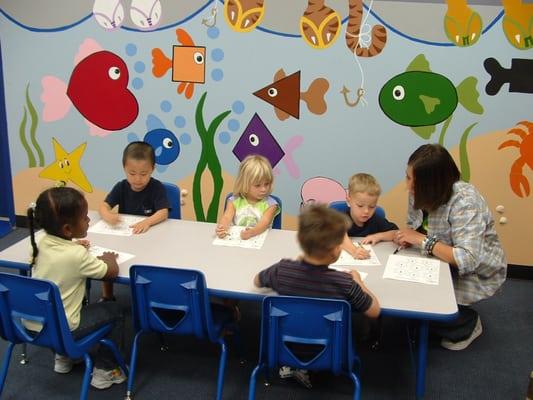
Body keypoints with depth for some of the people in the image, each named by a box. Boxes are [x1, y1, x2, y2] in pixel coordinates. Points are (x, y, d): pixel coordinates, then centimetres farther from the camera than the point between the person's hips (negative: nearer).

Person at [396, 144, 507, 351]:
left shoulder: (464, 202, -31)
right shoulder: (420, 192, -10)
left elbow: (467, 260, -37)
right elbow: (414, 226, 8)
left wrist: (422, 240, -32)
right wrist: (405, 236, -16)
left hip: (477, 273, -7)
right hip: (441, 262, 7)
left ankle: (466, 323, 6)